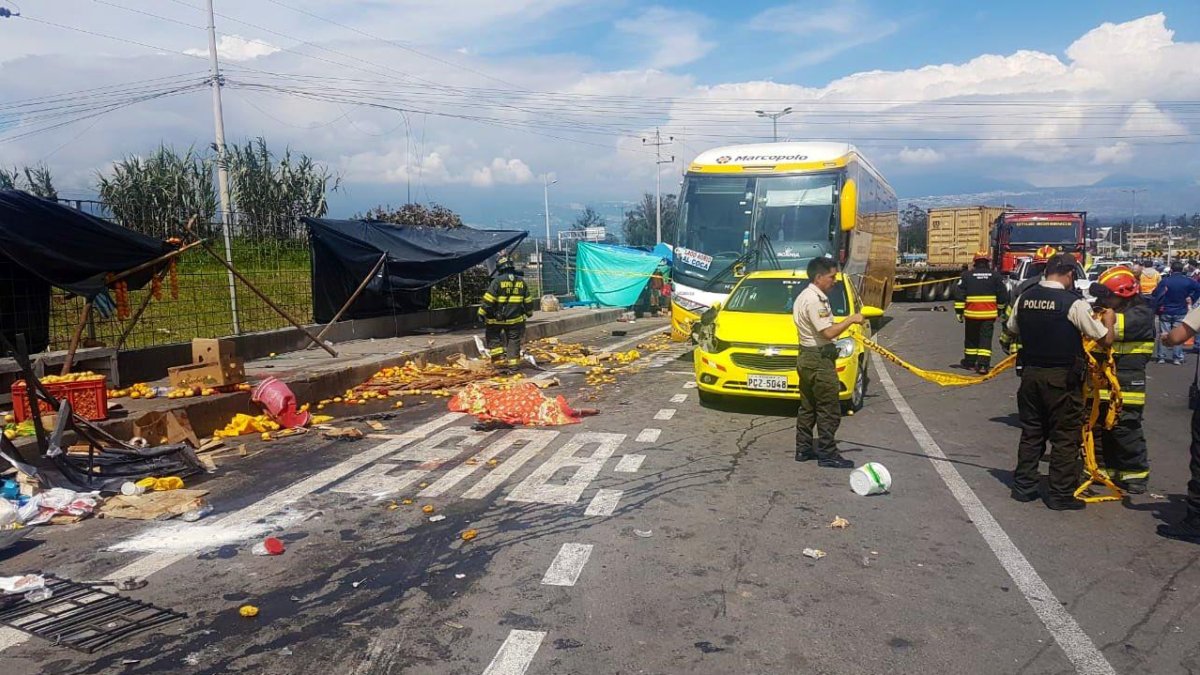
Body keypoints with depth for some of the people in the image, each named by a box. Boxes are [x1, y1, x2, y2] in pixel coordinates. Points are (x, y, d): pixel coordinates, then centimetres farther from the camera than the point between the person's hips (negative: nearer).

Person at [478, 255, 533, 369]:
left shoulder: (497, 281, -12)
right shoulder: (521, 281, 4)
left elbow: (488, 299, -14)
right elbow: (527, 300, 12)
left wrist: (482, 312, -5)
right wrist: (529, 312, 26)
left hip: (497, 318, -4)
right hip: (515, 318, 4)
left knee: (493, 336, 13)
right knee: (513, 340, 11)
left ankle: (499, 357, 2)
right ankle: (513, 362, 11)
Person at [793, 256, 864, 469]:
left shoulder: (804, 296, 15)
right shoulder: (814, 300, -19)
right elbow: (828, 332, -24)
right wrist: (851, 319, -15)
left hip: (807, 357, 11)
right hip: (819, 359, -11)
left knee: (808, 407, 15)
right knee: (829, 410, -4)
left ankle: (804, 449, 22)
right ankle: (827, 454, 0)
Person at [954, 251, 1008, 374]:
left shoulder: (967, 275, -1)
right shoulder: (995, 276, 2)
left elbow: (959, 295, -5)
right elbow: (1003, 296, 7)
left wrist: (959, 312, -1)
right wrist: (1000, 309, 21)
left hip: (971, 313, 0)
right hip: (989, 314, 0)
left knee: (971, 338, 14)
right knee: (986, 339, 0)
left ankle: (970, 362, 23)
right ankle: (983, 365, -10)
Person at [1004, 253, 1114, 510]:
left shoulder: (1024, 298, 1)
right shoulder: (1074, 303, -14)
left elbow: (1011, 330, 15)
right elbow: (1106, 339, -7)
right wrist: (1109, 319, 12)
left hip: (1030, 373, 5)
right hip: (1062, 378, -5)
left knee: (1031, 432, 16)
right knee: (1065, 436, 7)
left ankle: (1023, 486, 23)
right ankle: (1061, 494, 12)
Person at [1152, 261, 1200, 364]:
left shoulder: (1165, 280, -11)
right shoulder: (1188, 281, -5)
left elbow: (1156, 294, -18)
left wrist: (1158, 306, -7)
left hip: (1165, 312, -1)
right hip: (1181, 313, 1)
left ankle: (1161, 357, 9)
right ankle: (1177, 358, 8)